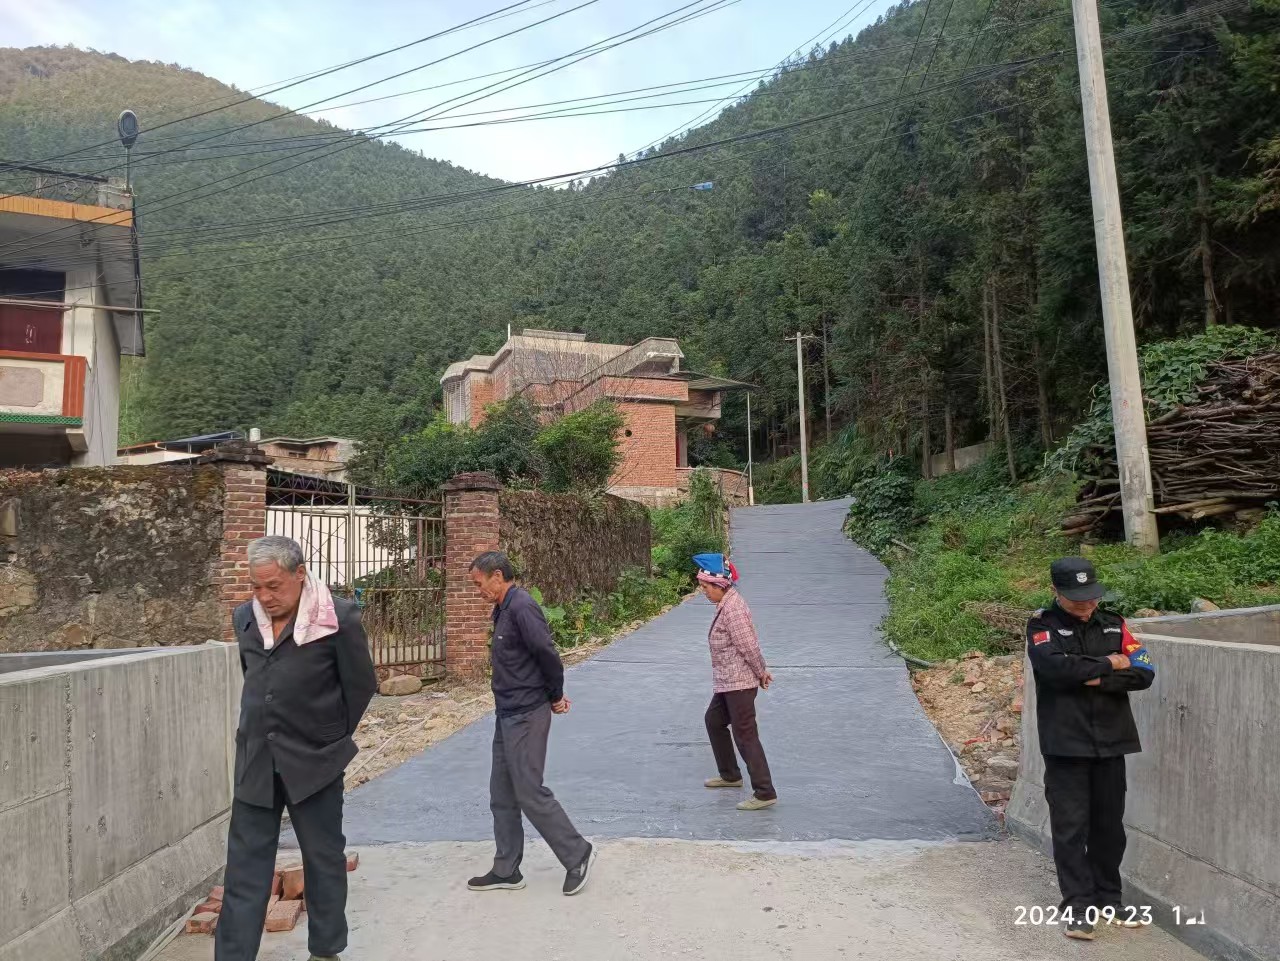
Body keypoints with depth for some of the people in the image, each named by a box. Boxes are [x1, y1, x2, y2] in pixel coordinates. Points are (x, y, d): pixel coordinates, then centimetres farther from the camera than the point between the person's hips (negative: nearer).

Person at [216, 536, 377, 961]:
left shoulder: (338, 618, -15)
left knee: (324, 859, 11)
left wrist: (332, 739, 3)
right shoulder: (245, 618, 2)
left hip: (314, 761, -4)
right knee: (245, 864, 7)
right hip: (255, 761, 4)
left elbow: (361, 686, -6)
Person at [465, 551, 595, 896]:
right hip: (507, 715, 10)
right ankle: (506, 871, 24)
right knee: (502, 796, 14)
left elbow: (547, 654, -23)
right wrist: (554, 695, 6)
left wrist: (556, 696, -8)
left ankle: (578, 855, 12)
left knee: (530, 793, -3)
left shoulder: (521, 607, -20)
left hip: (526, 716, -10)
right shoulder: (504, 610, 11)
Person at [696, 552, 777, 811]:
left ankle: (765, 793, 0)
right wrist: (762, 671, 9)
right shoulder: (726, 604, 9)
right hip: (727, 682, 11)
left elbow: (748, 646, -22)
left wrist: (761, 673, -9)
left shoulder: (732, 608, -23)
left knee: (745, 736, -6)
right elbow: (751, 643, 13)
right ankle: (730, 775, 38)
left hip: (739, 682, -11)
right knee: (714, 721, 24)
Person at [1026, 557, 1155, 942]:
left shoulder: (1114, 624, 8)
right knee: (1071, 826, 0)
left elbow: (1144, 673, -2)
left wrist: (1097, 679, -14)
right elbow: (1055, 667, -22)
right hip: (1065, 744, -4)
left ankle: (1107, 897, 28)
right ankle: (1077, 906, 9)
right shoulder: (1042, 626, -4)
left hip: (1111, 741, 4)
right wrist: (1108, 664, -10)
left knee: (1109, 824, 13)